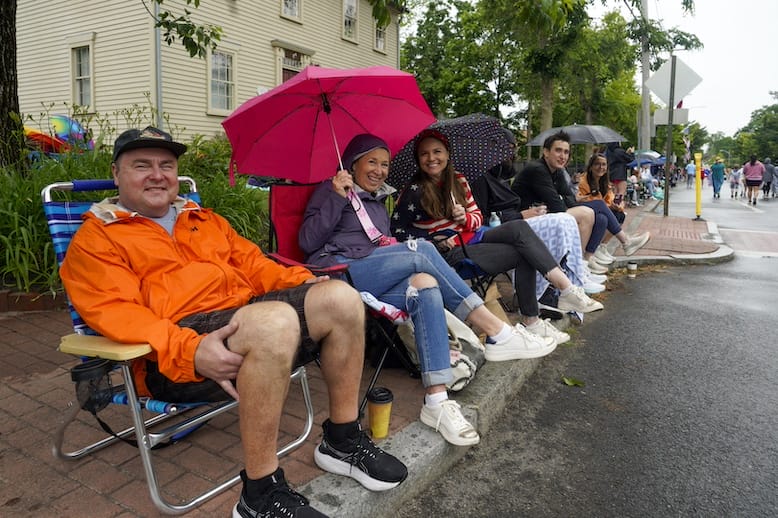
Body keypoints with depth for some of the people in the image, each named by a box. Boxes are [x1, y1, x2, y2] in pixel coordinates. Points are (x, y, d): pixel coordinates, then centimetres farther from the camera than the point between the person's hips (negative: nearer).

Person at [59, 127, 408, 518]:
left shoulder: (205, 220, 28)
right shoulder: (95, 239, 7)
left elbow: (252, 263, 24)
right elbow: (118, 313, -8)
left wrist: (304, 283, 3)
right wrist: (190, 350, -26)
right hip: (174, 362, -6)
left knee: (340, 297, -15)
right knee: (275, 320, -36)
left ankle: (343, 441, 0)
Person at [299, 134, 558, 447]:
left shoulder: (378, 201, 29)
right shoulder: (330, 191, 8)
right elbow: (308, 242, -4)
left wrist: (391, 247, 6)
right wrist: (336, 198, -13)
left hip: (373, 278, 6)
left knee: (426, 288, -29)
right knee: (421, 250, -26)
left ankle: (437, 401, -37)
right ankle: (498, 334, -24)